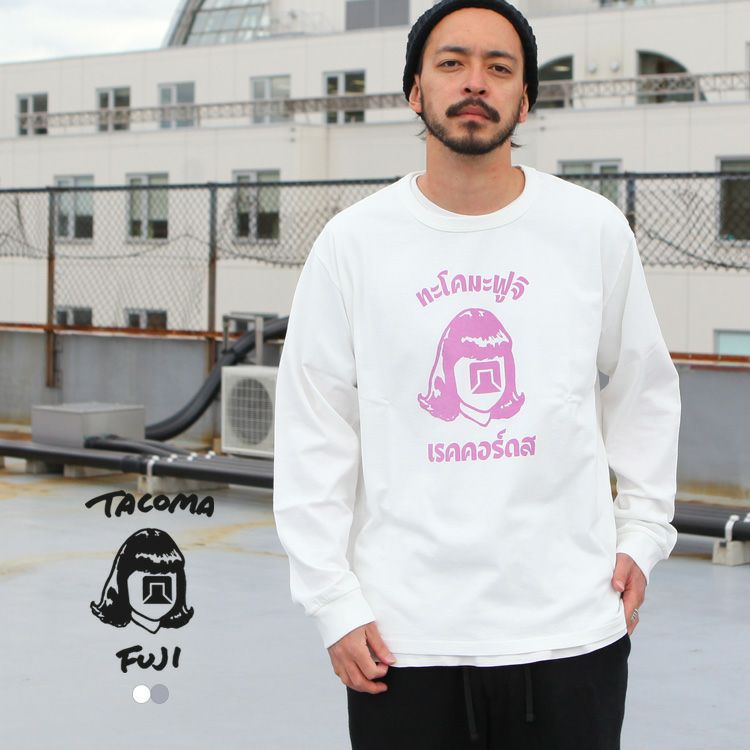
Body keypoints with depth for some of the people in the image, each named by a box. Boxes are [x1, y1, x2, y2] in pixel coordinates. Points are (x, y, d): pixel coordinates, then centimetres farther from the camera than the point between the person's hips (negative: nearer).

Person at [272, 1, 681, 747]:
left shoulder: (594, 229, 1)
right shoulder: (353, 241, -1)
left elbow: (642, 391, 13)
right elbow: (313, 433, 1)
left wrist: (642, 530, 5)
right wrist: (333, 601, -3)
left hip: (571, 630, 1)